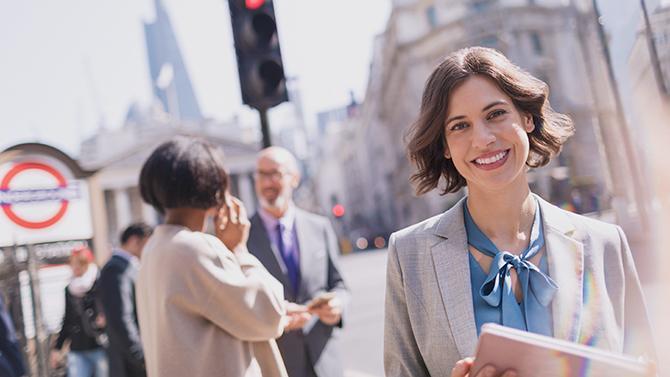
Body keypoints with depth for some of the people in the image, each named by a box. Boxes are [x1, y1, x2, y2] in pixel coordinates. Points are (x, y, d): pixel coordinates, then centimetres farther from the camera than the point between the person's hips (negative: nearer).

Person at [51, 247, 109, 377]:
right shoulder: (69, 290, 12)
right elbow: (67, 321, 21)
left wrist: (105, 319, -26)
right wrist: (57, 348, 20)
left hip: (100, 348, -4)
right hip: (77, 351, 4)